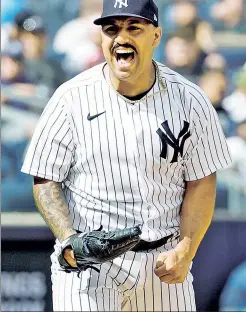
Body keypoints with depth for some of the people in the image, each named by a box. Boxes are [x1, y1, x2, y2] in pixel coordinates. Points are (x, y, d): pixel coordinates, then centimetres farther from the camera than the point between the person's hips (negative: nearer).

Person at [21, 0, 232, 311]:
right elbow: (45, 180, -2)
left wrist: (185, 250, -9)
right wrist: (68, 239, -17)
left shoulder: (189, 100, 0)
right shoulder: (71, 99, -5)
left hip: (164, 259, 2)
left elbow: (201, 183, 2)